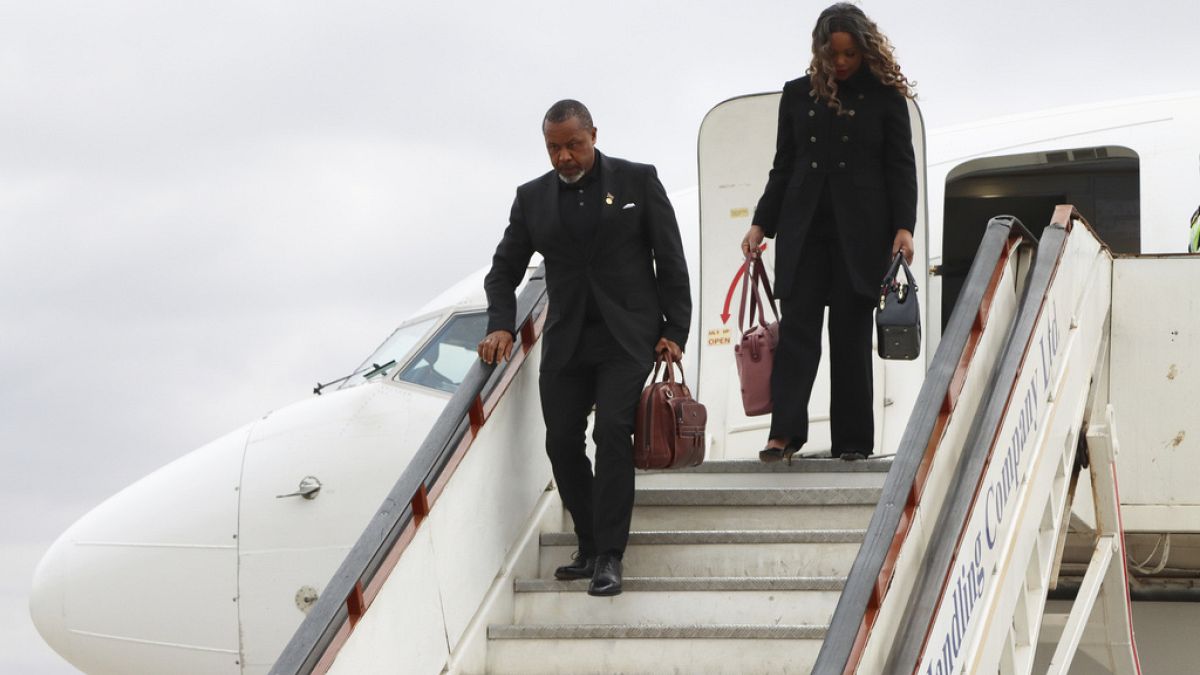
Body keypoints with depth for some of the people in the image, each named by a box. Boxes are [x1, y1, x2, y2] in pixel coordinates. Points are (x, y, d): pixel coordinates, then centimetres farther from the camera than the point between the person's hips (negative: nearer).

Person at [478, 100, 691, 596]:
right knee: (562, 443, -1)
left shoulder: (637, 181, 2)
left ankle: (609, 557, -18)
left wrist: (674, 331, -5)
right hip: (566, 342, 4)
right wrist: (500, 326, -2)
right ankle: (590, 549, 11)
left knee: (612, 433, -18)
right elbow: (504, 268, 15)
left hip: (626, 336, -4)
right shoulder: (533, 198, 9)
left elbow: (670, 261, 2)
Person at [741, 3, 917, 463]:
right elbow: (783, 167, 14)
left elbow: (901, 168, 1)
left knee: (851, 334, 0)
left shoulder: (886, 97, 2)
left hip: (859, 232, -2)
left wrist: (904, 227, -10)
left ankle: (852, 442, 3)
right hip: (803, 228, 2)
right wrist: (761, 224, 8)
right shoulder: (799, 94, 10)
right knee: (796, 326, -7)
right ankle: (784, 434, -13)